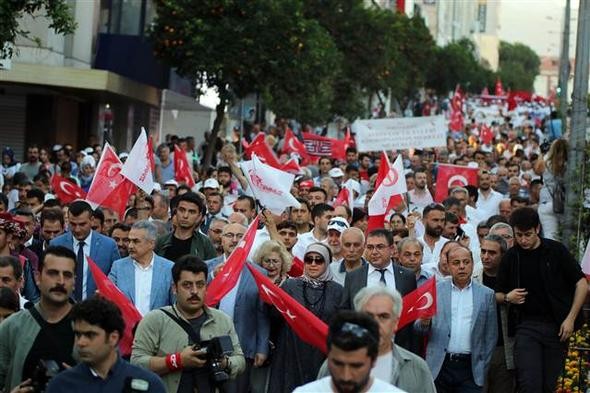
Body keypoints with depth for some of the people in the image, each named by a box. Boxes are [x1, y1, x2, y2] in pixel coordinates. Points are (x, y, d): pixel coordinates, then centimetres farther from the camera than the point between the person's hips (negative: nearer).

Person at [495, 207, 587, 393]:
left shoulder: (556, 250, -1)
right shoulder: (510, 258, 4)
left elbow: (582, 284, 1)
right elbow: (498, 294, 13)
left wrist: (570, 319, -6)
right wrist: (507, 298, -10)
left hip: (556, 327, -1)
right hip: (526, 326, 1)